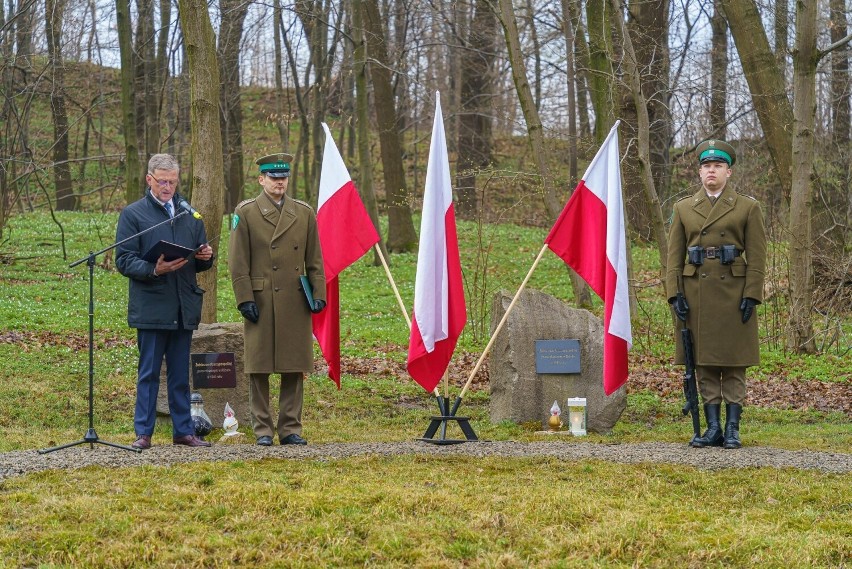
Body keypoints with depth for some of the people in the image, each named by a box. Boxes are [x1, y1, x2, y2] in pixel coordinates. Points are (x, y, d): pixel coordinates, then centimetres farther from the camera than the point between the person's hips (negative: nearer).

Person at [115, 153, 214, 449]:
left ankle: (183, 430, 16)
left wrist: (205, 257, -4)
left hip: (184, 307, 4)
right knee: (149, 373, -1)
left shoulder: (189, 213, 16)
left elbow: (200, 263, 20)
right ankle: (143, 433, 4)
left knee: (180, 374, 10)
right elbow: (124, 261, -5)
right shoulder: (133, 214, 1)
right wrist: (154, 270, -21)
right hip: (150, 307, -4)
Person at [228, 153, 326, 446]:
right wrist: (245, 299, -9)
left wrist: (318, 294, 2)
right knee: (259, 367, 1)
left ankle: (290, 428, 12)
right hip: (261, 301, -3)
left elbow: (314, 260, 12)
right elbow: (238, 262, -1)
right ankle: (263, 429, 8)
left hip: (295, 302, 3)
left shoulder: (304, 213, 11)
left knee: (295, 367, 4)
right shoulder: (245, 213, 1)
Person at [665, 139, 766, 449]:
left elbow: (757, 257, -1)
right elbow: (674, 255, 7)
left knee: (734, 364, 0)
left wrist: (751, 296, -10)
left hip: (733, 292, -2)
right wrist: (674, 294, -3)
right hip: (697, 293, 2)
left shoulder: (747, 207, 3)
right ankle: (713, 428, 9)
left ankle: (732, 428, 4)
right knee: (704, 364, 4)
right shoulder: (683, 208, 9)